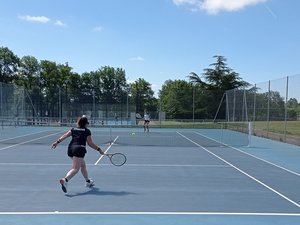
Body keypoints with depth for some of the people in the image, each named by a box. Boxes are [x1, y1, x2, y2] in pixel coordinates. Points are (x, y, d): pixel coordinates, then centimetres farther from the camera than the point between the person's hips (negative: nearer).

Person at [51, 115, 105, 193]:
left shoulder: (73, 129, 18)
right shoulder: (87, 131, 4)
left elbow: (65, 135, 6)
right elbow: (90, 143, 2)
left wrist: (57, 142, 5)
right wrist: (99, 149, 9)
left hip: (71, 148, 7)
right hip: (79, 149, -7)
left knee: (83, 165, 24)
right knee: (75, 168, -12)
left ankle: (88, 181, 37)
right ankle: (65, 180, -38)